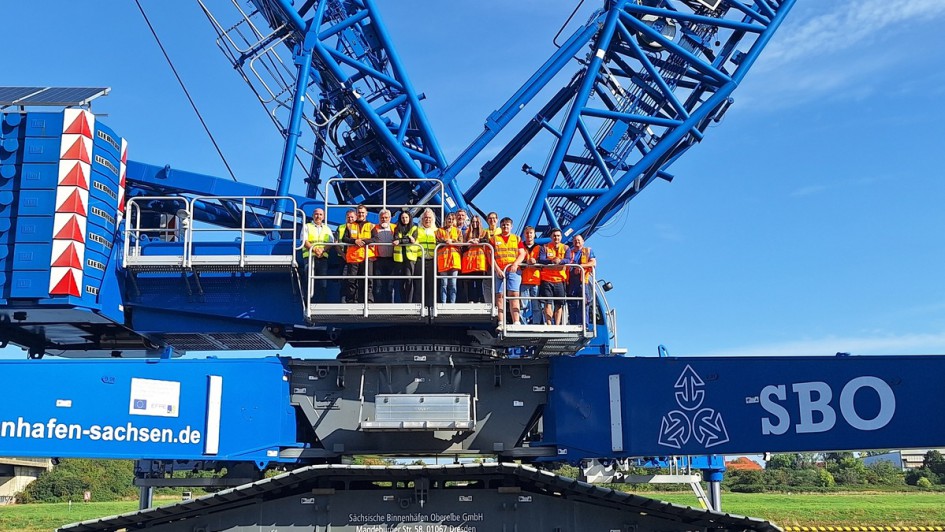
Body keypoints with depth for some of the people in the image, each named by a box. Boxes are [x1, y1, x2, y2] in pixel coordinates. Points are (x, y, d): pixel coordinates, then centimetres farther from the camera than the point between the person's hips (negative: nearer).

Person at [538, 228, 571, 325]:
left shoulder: (565, 248, 10)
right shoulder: (545, 247, 5)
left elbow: (568, 260, -6)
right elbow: (540, 260, -9)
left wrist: (560, 260, -28)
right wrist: (552, 260, -26)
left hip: (560, 279, 2)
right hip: (547, 279, -2)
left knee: (559, 304, 2)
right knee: (548, 303, -7)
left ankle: (557, 325, 8)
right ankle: (549, 325, -6)